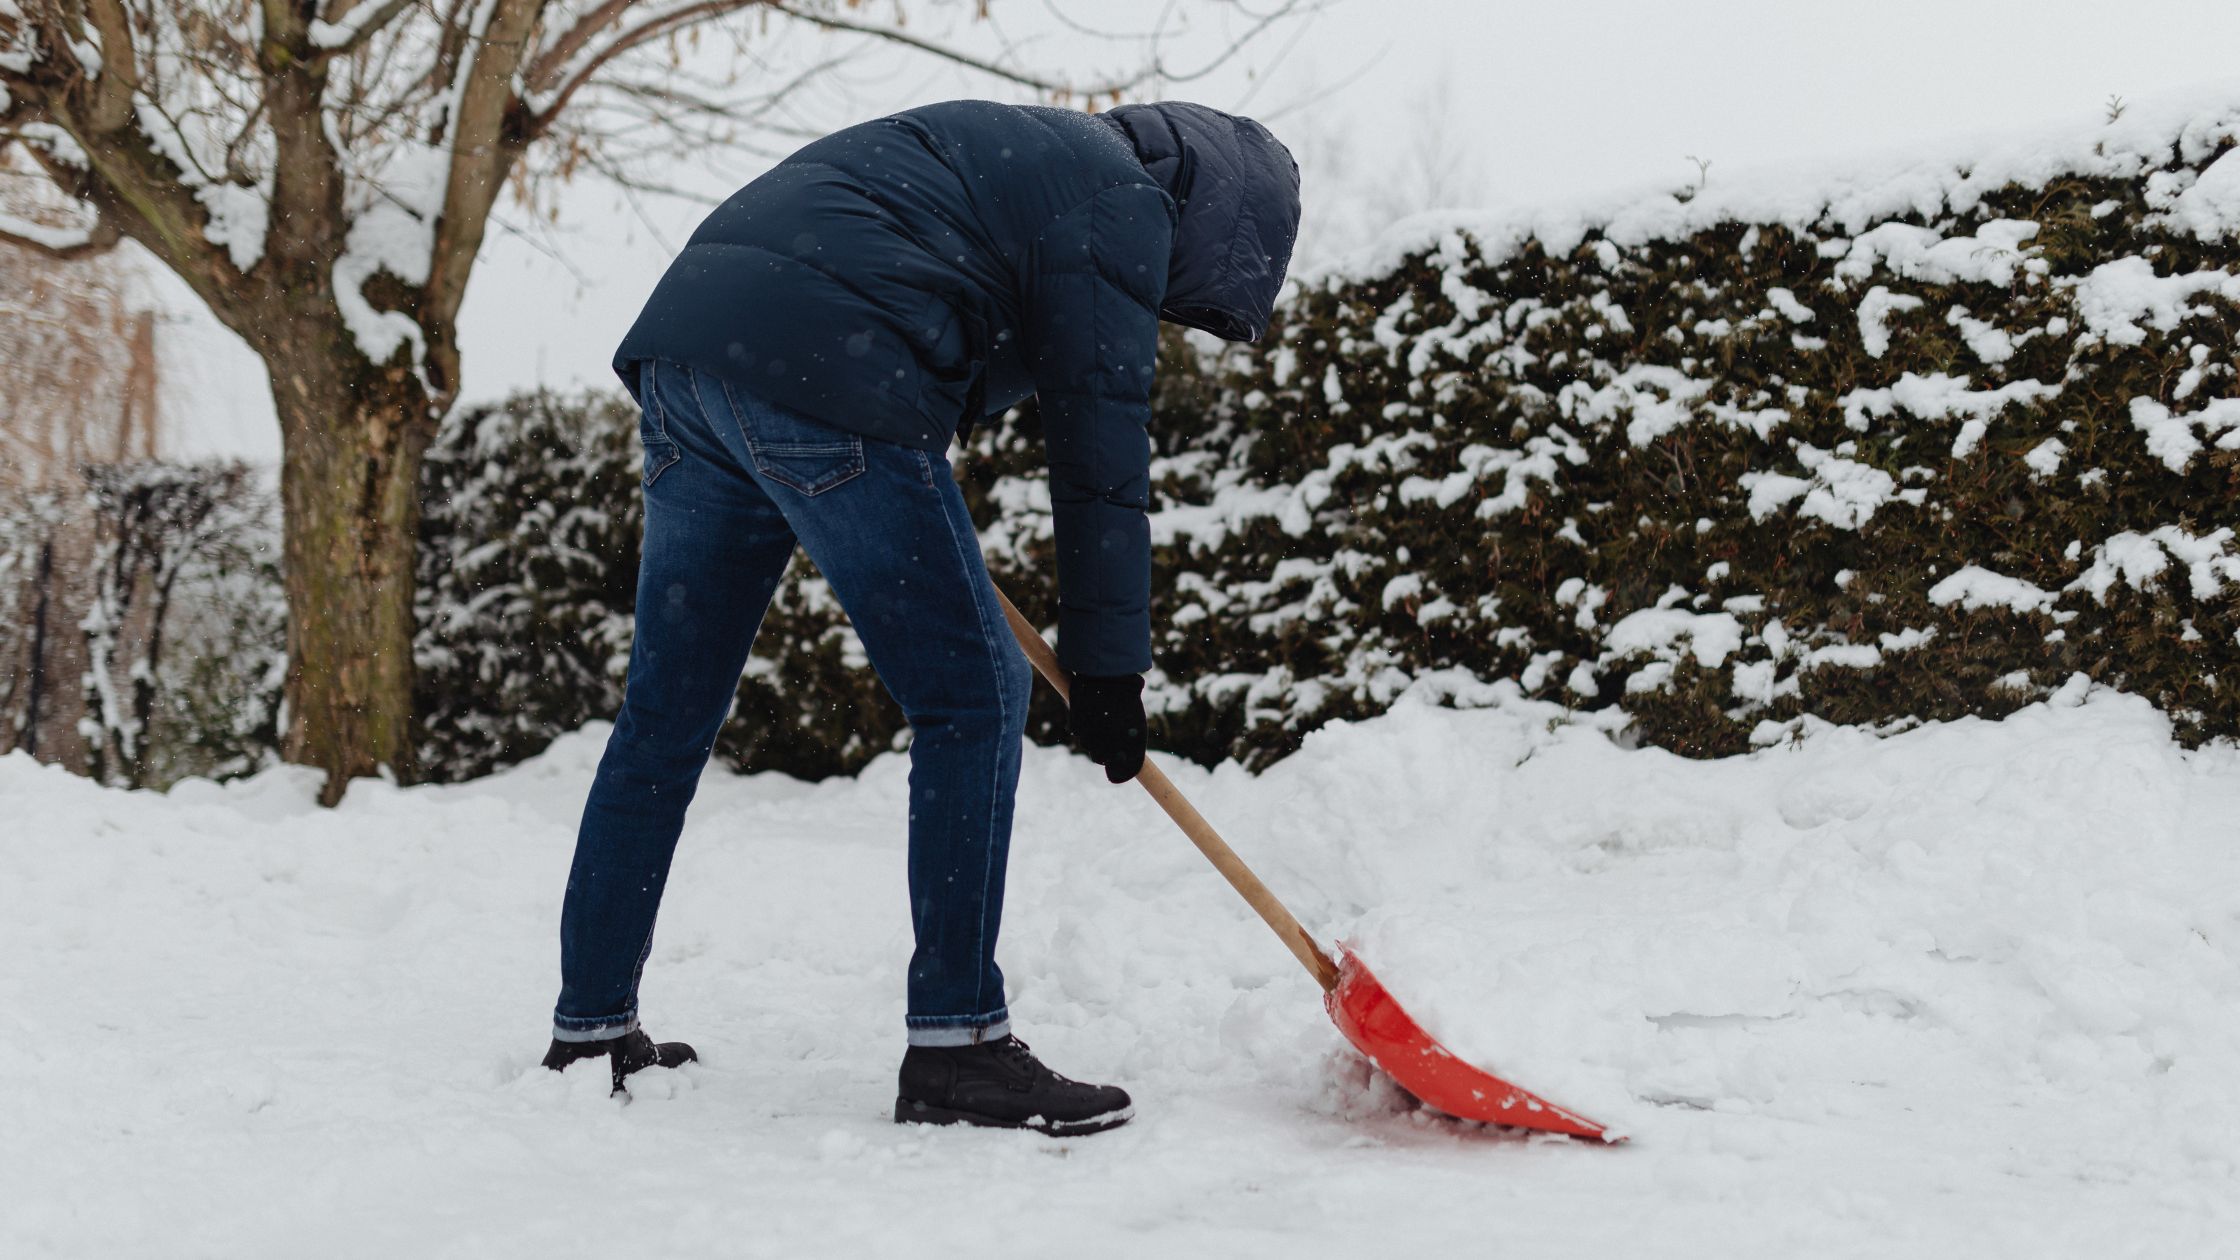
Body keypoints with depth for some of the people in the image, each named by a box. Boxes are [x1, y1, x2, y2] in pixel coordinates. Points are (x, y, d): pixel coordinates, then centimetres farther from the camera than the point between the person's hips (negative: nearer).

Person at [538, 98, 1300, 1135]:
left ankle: (591, 1030, 20)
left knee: (668, 710, 14)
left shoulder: (1020, 155, 31)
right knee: (972, 696, -3)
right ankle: (954, 1048, -3)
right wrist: (1108, 663, 1)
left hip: (685, 348, 10)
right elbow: (1100, 441, -2)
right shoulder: (1124, 203, 4)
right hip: (817, 377, -10)